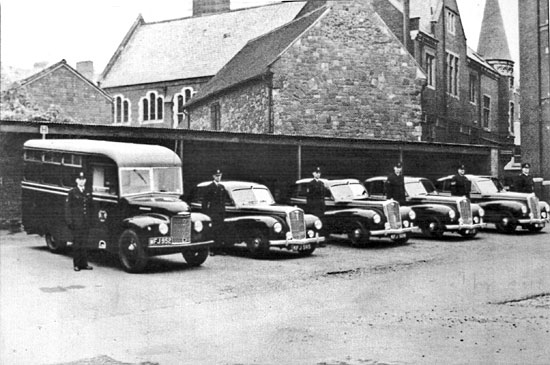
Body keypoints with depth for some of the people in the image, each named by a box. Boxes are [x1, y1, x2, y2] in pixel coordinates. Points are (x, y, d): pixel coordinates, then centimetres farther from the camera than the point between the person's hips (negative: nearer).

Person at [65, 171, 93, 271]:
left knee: (84, 242, 5)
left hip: (86, 222, 4)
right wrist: (69, 221, -9)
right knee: (76, 243, -2)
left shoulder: (88, 193, 15)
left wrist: (90, 220, 10)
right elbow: (67, 207, -2)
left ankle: (84, 263, 9)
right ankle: (76, 264, 3)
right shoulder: (72, 192, 1)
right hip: (76, 222, -4)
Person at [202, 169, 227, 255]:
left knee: (220, 230, 5)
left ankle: (219, 248, 9)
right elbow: (205, 201, -2)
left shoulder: (222, 187, 15)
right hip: (212, 212, -5)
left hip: (221, 212, 5)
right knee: (213, 231, -8)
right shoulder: (210, 187, -1)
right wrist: (205, 213, -7)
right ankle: (212, 249, -8)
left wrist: (224, 212, 15)